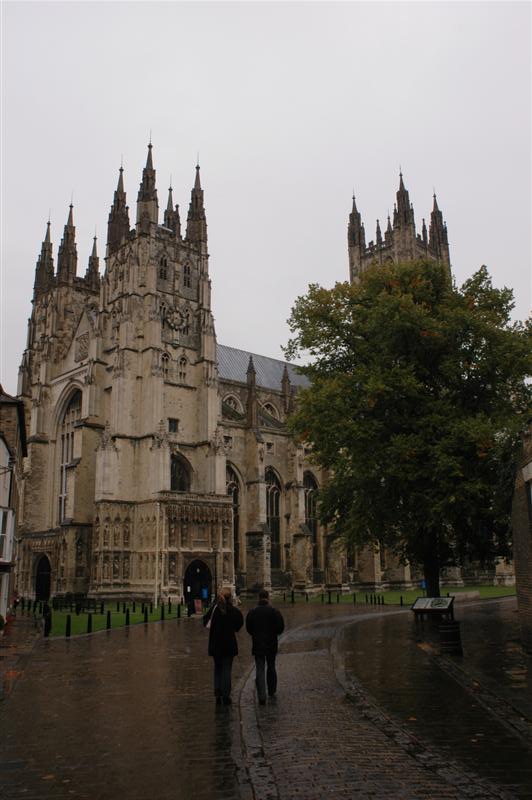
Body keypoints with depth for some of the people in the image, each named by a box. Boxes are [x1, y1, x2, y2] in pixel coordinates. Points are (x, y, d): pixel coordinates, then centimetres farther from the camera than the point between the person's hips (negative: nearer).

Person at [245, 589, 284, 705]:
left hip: (258, 645, 0)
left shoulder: (252, 612, -5)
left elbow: (248, 628, 0)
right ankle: (272, 691, 28)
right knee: (271, 667, 18)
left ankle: (262, 697, -9)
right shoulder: (274, 611, -8)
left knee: (259, 670, 0)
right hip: (271, 645, 0)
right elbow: (281, 627, -7)